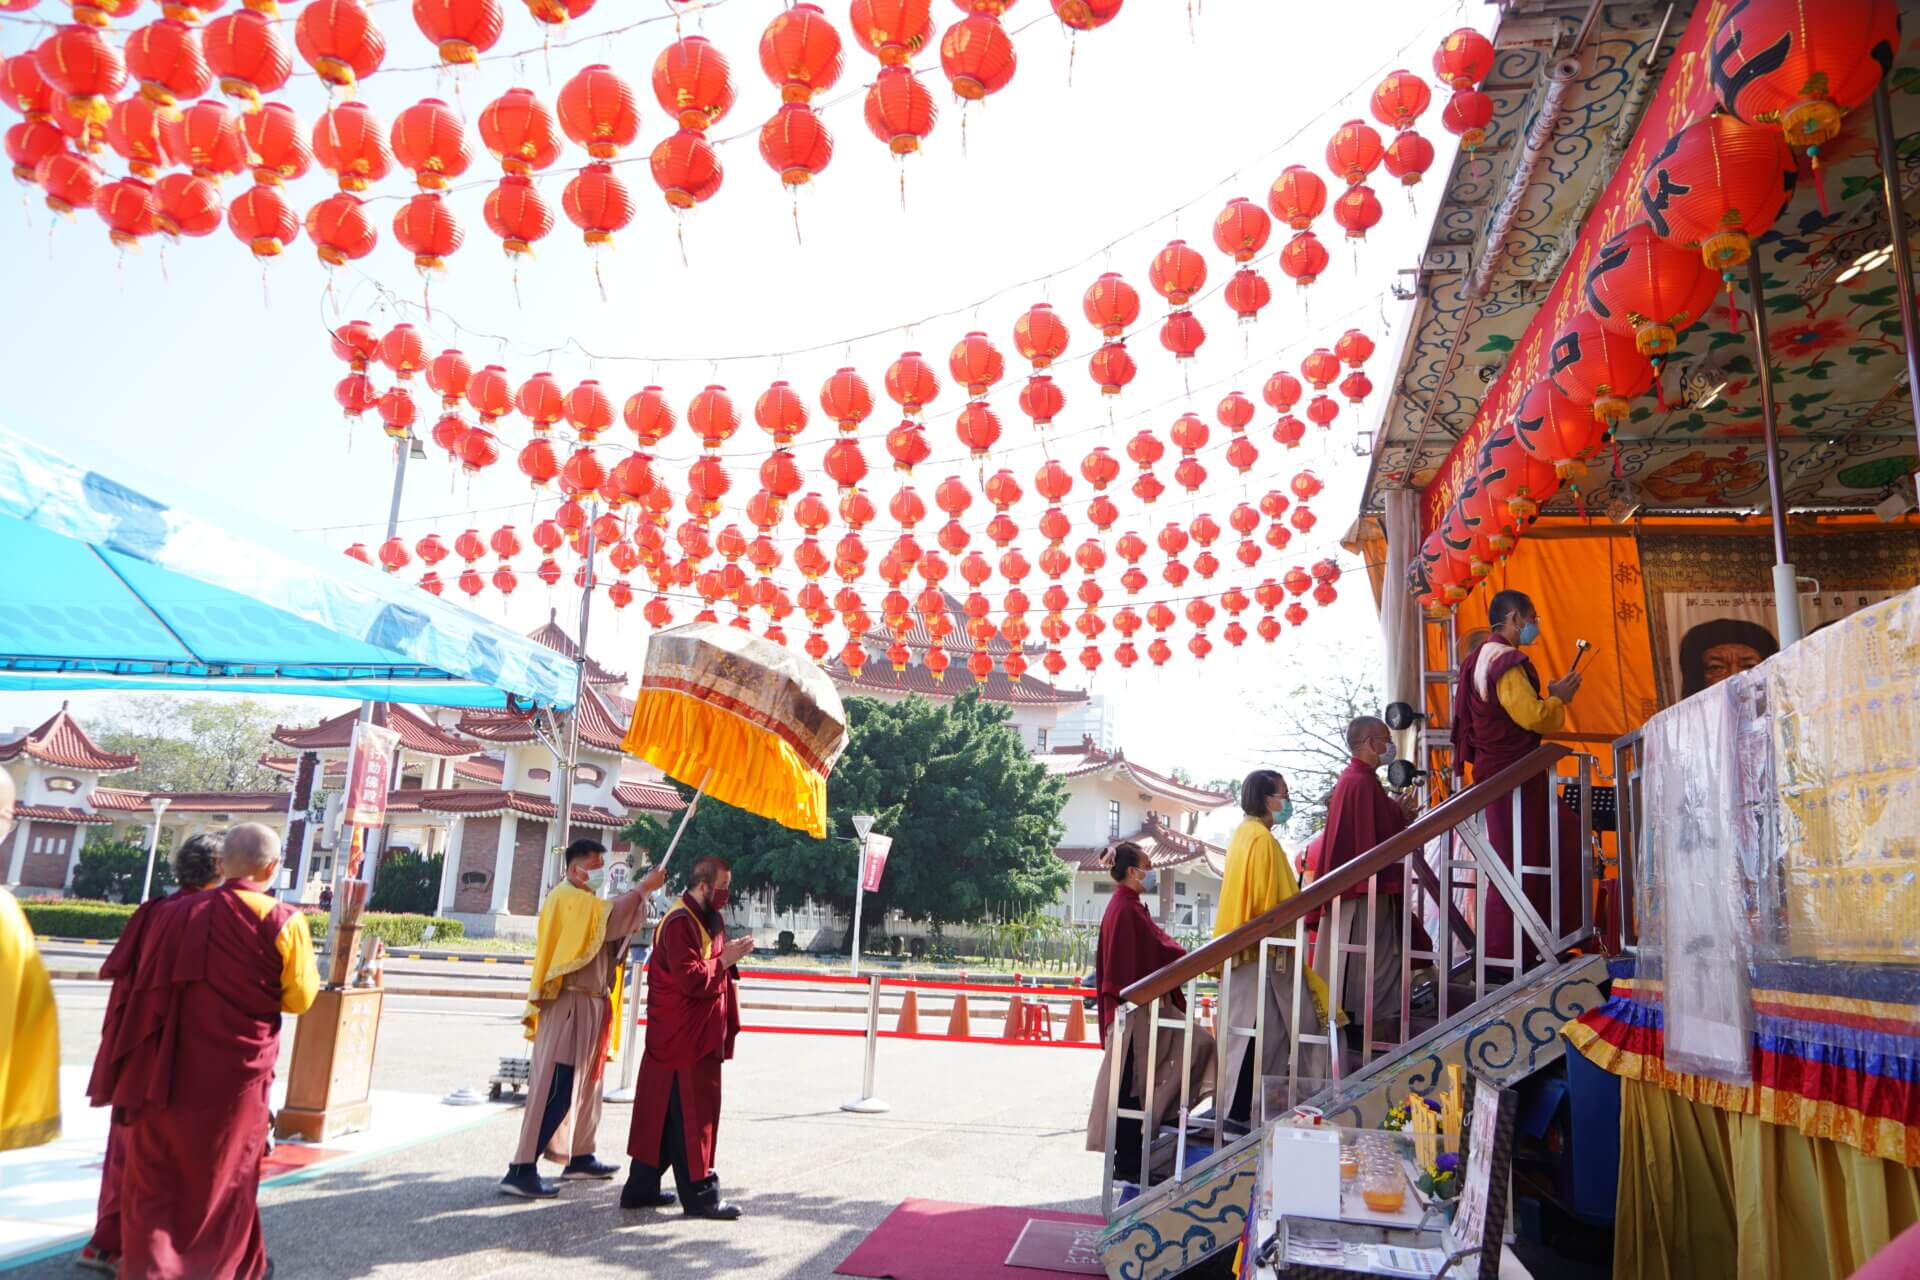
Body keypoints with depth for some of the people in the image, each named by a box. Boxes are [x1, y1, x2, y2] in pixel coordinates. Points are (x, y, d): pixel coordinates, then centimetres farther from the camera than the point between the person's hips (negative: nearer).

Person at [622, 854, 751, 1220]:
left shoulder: (708, 919, 14)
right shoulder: (679, 923, -18)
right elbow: (691, 979, -24)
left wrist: (730, 957, 0)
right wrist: (725, 960, -16)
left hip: (696, 1035, 10)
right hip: (683, 1038, -10)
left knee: (664, 1113, 15)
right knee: (692, 1115, -2)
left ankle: (642, 1187, 23)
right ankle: (699, 1194, 5)